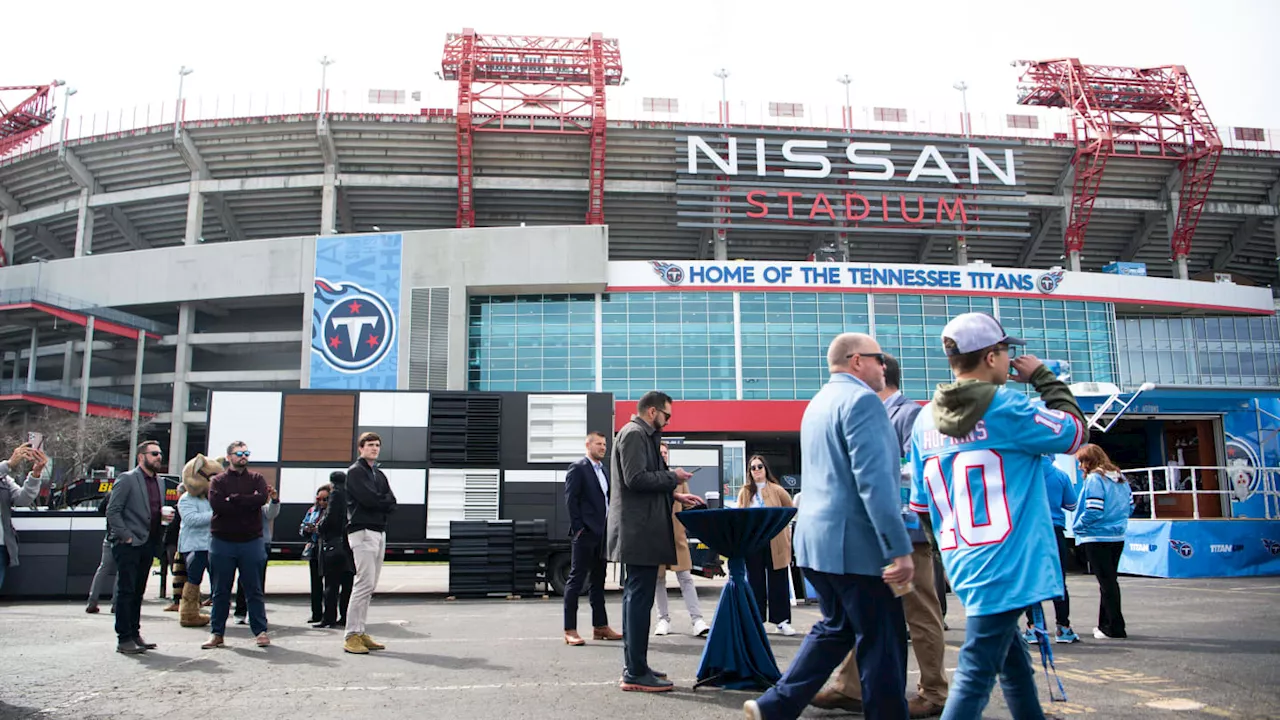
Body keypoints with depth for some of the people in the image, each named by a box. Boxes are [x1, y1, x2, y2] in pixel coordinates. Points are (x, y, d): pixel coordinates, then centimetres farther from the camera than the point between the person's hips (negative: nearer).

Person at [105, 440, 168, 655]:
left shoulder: (159, 482, 15)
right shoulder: (127, 479, -7)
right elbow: (113, 511, -11)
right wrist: (125, 536, -15)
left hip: (147, 545, 7)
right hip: (128, 546, -7)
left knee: (138, 592, 13)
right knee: (126, 591, -4)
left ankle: (134, 635, 20)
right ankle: (124, 639, 1)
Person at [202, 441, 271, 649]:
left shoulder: (256, 478, 8)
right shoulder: (218, 480, 6)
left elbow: (262, 498, -13)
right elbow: (216, 504, -13)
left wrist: (234, 499, -11)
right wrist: (247, 502, -12)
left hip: (251, 541, 0)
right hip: (222, 541, 0)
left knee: (254, 590, 4)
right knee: (220, 591, 8)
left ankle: (260, 631, 9)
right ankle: (216, 633, 16)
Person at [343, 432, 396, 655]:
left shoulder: (380, 475, 21)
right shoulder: (355, 472, -3)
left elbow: (392, 503, 9)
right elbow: (369, 499, -16)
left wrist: (379, 503, -8)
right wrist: (385, 501, 0)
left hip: (379, 532, 8)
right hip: (362, 531, -8)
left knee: (370, 586, 7)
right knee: (365, 583, -14)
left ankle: (360, 632, 11)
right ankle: (352, 636, -12)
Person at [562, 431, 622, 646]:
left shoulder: (603, 470, 18)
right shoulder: (577, 468, -6)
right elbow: (570, 499, -12)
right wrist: (578, 529, -15)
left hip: (601, 533, 8)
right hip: (585, 534, -8)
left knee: (598, 581, 12)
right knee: (576, 580, -5)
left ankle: (600, 626, 19)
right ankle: (570, 630, -3)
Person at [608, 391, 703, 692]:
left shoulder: (642, 436, 20)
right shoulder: (634, 434, -11)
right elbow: (635, 478, -21)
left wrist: (673, 495, 14)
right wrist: (673, 477, -11)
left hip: (639, 530, 11)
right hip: (639, 530, -11)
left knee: (636, 597, 13)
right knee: (640, 598, -8)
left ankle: (634, 666, 21)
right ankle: (636, 673, -5)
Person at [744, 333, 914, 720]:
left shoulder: (818, 403, 17)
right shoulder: (861, 399, -14)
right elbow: (874, 480, -22)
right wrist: (899, 549, -23)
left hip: (818, 537, 10)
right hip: (855, 542, -10)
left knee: (836, 629, 19)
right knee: (882, 643, 1)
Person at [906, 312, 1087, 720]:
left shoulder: (925, 421, 6)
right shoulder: (1005, 407, -13)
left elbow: (921, 505, 11)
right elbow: (1075, 432, 0)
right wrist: (1043, 377, 8)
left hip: (963, 564, 7)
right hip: (1006, 564, -7)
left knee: (1013, 659, 23)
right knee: (975, 675, -6)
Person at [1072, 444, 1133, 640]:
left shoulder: (1094, 479, -16)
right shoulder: (1120, 478, 9)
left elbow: (1093, 511, -22)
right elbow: (1130, 506, 13)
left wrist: (1076, 526, -8)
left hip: (1098, 538, -8)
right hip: (1118, 537, 8)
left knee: (1106, 582, -1)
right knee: (1110, 580, 16)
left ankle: (1114, 628, 4)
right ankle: (1106, 624, 23)